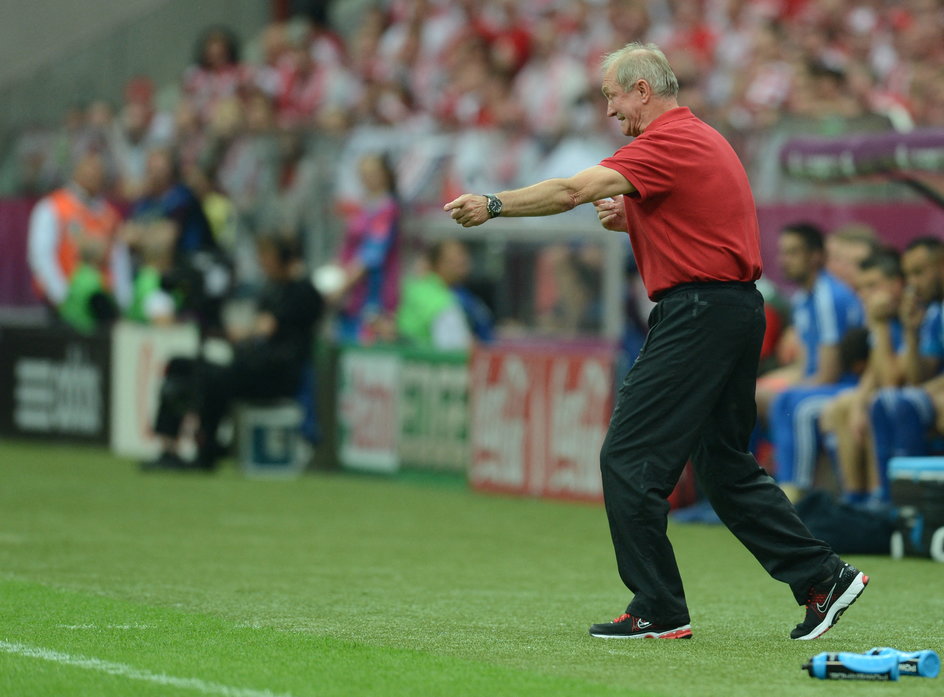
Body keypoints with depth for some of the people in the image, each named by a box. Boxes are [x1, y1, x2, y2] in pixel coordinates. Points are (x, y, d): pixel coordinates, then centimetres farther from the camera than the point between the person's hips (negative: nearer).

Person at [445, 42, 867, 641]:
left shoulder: (670, 141, -13)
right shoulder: (703, 138, 19)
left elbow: (572, 191, -22)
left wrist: (494, 205, -15)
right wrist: (632, 220, 11)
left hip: (698, 311, -10)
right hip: (738, 307, 10)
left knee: (629, 458, -5)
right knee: (726, 464, 15)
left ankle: (660, 610, -3)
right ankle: (823, 577, 13)